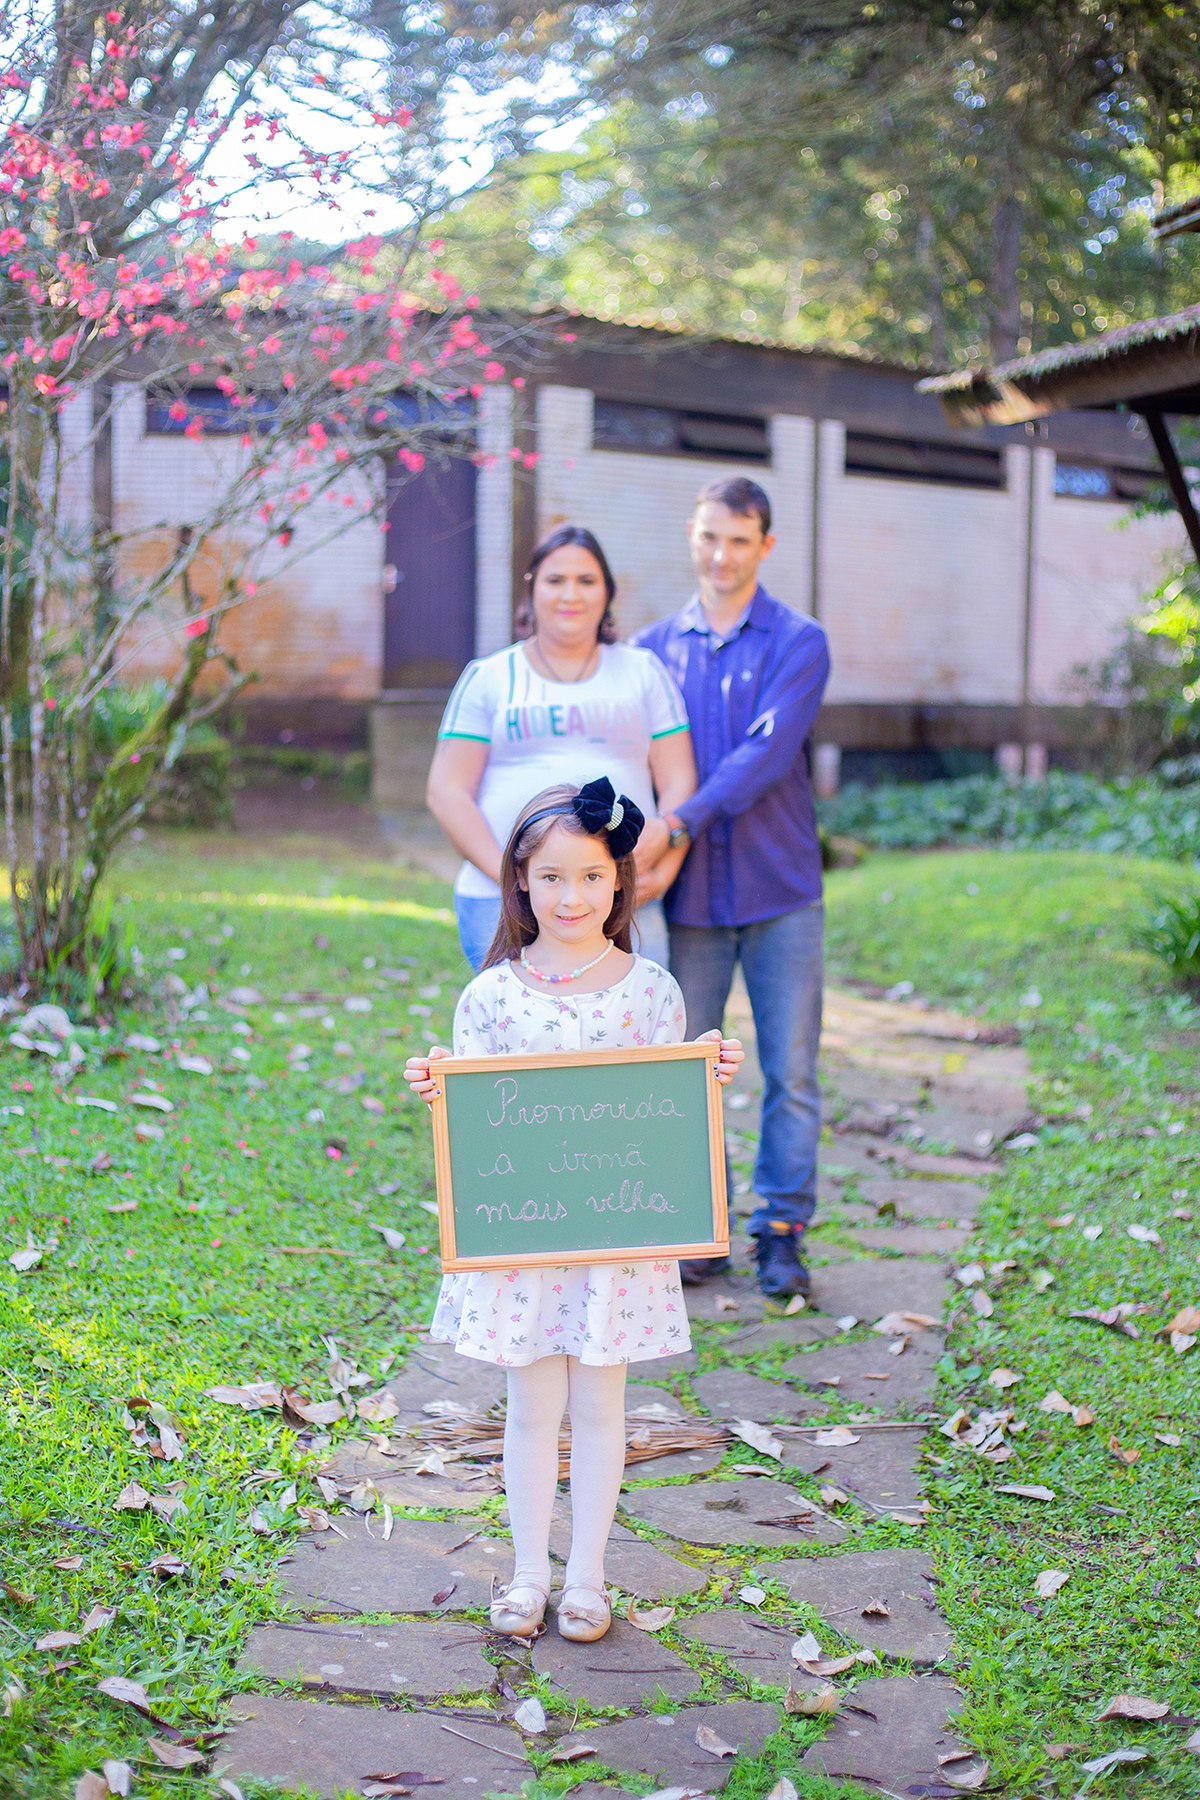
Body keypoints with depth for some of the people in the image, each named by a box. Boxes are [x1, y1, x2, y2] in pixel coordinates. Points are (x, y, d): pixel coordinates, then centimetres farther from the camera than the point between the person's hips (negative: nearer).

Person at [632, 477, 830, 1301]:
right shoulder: (654, 647, 10)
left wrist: (679, 820, -24)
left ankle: (781, 1231, 12)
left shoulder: (798, 643, 0)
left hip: (781, 890, -2)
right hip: (689, 893, 2)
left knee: (791, 1071, 1)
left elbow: (767, 752, -14)